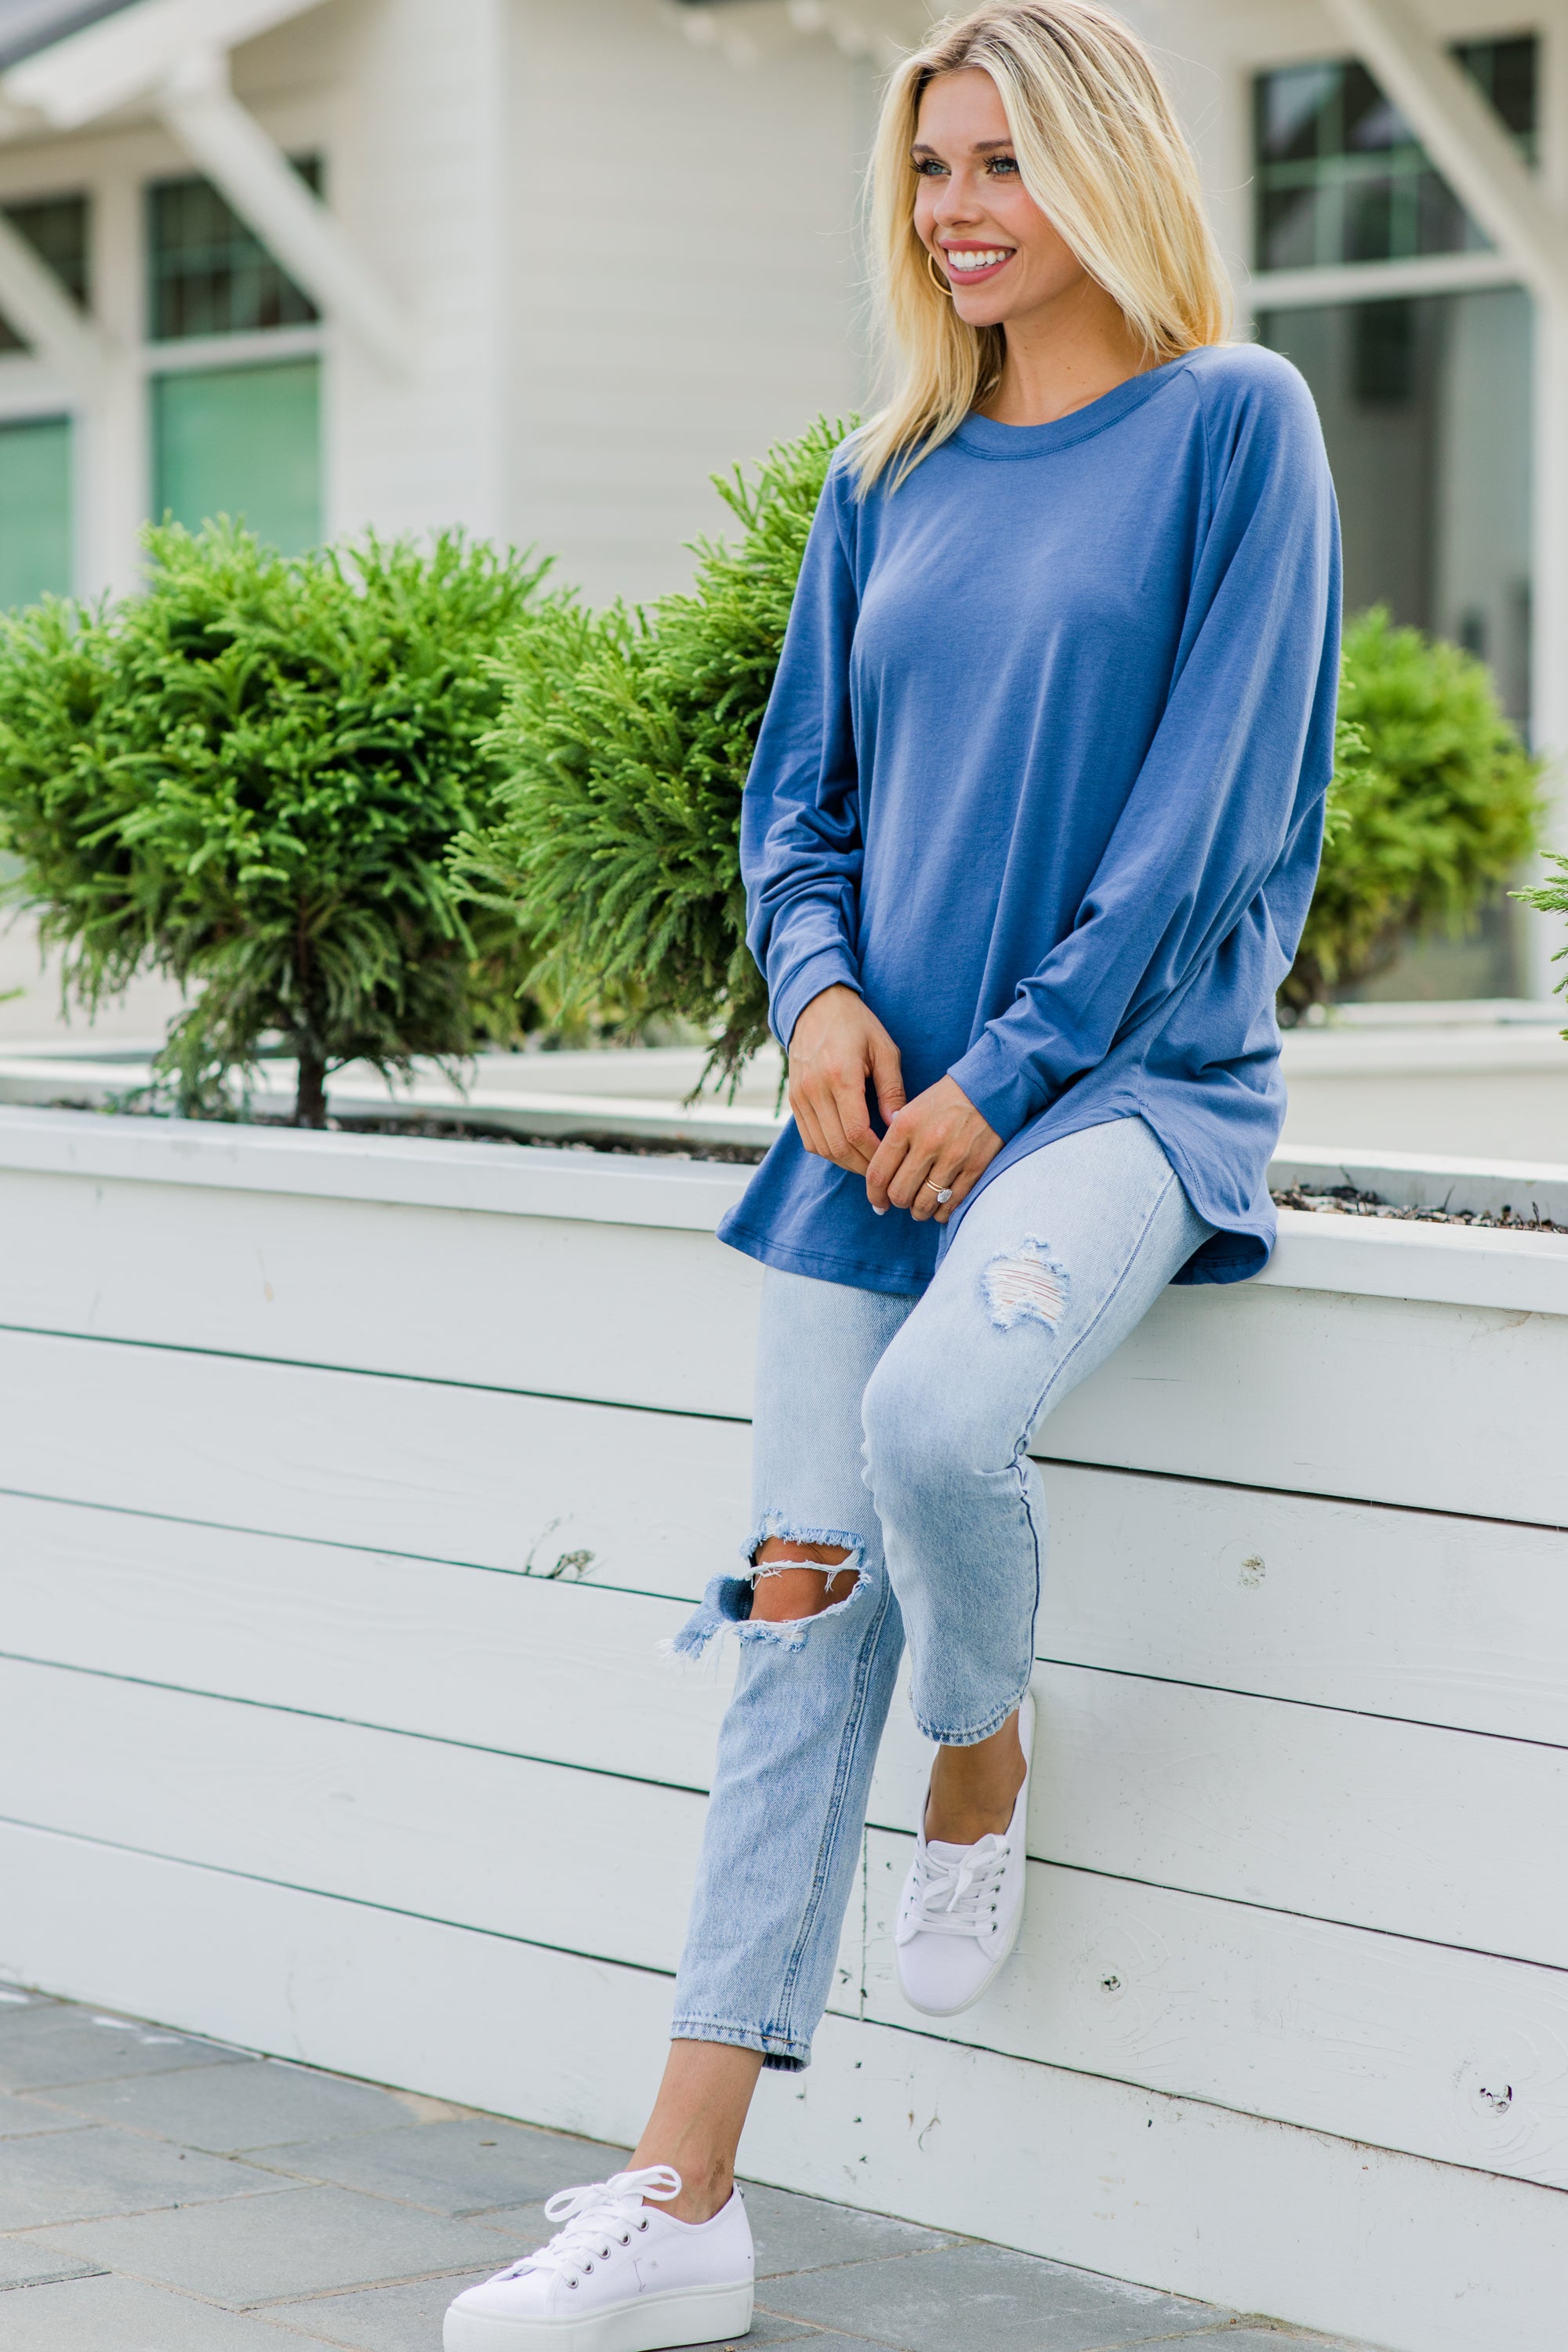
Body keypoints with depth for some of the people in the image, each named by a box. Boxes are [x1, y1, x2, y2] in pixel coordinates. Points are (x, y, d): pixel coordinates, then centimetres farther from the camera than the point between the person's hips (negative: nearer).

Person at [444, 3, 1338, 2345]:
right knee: (800, 1608, -1)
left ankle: (988, 1765, 2)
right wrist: (821, 989, -2)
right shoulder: (891, 482, 14)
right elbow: (799, 787, 18)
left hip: (1135, 1074, -5)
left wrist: (1013, 1064, -13)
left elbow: (1216, 796, -9)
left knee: (938, 1411, -33)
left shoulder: (1232, 423, -2)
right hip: (888, 1097, 5)